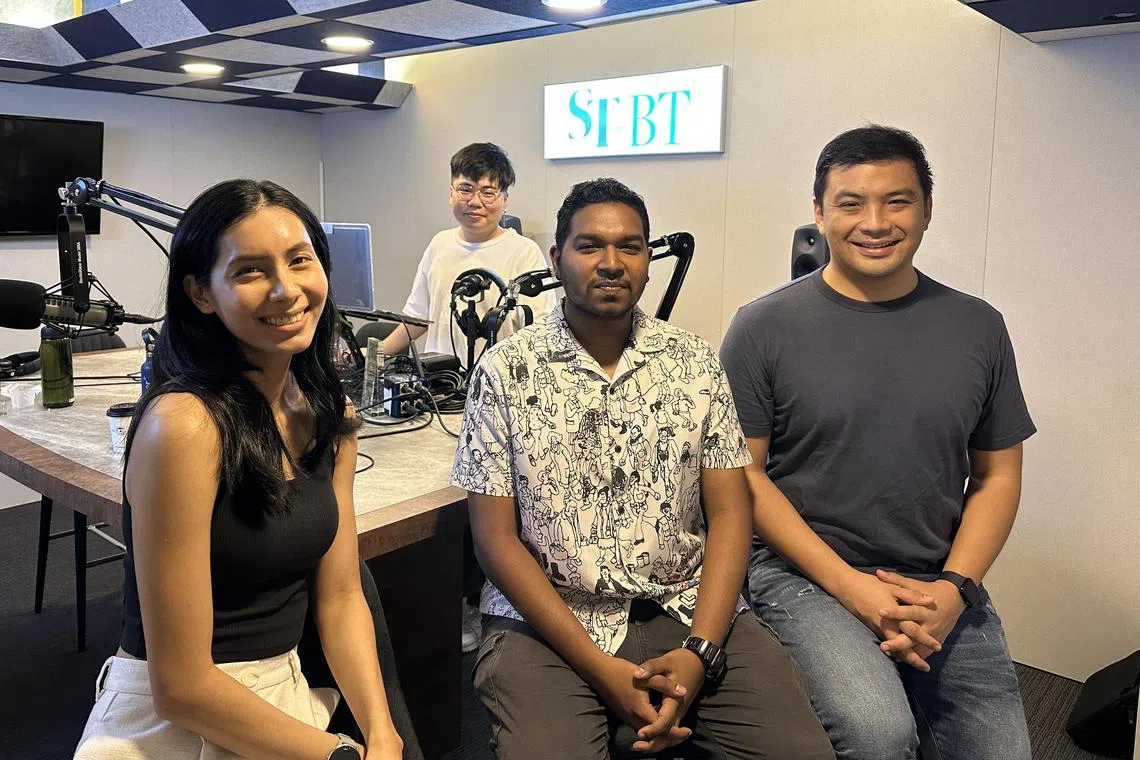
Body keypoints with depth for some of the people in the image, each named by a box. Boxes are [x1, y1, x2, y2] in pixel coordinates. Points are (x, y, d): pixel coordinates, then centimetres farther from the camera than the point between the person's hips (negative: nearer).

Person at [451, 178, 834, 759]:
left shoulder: (696, 362, 5)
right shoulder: (504, 372, -2)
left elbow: (728, 513, 3)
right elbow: (495, 537, -5)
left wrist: (699, 651, -12)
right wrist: (601, 668, -13)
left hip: (690, 611, 2)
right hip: (548, 622, -1)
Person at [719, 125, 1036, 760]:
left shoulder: (977, 326, 6)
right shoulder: (764, 327, -4)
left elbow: (998, 475, 10)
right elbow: (744, 472, -5)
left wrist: (954, 588, -6)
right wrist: (851, 586, -12)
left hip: (942, 585, 4)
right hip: (804, 571, -4)